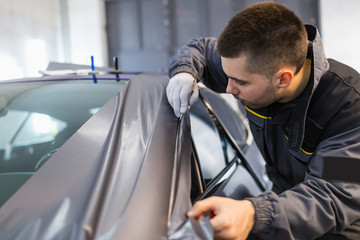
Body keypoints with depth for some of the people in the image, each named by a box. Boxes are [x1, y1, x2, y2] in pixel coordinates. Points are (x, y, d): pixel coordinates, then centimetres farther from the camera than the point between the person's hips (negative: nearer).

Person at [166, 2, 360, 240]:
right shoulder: (253, 66, -12)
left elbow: (337, 196, -39)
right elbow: (201, 48, 8)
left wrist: (253, 215, -56)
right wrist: (184, 72, -17)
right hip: (283, 195, 6)